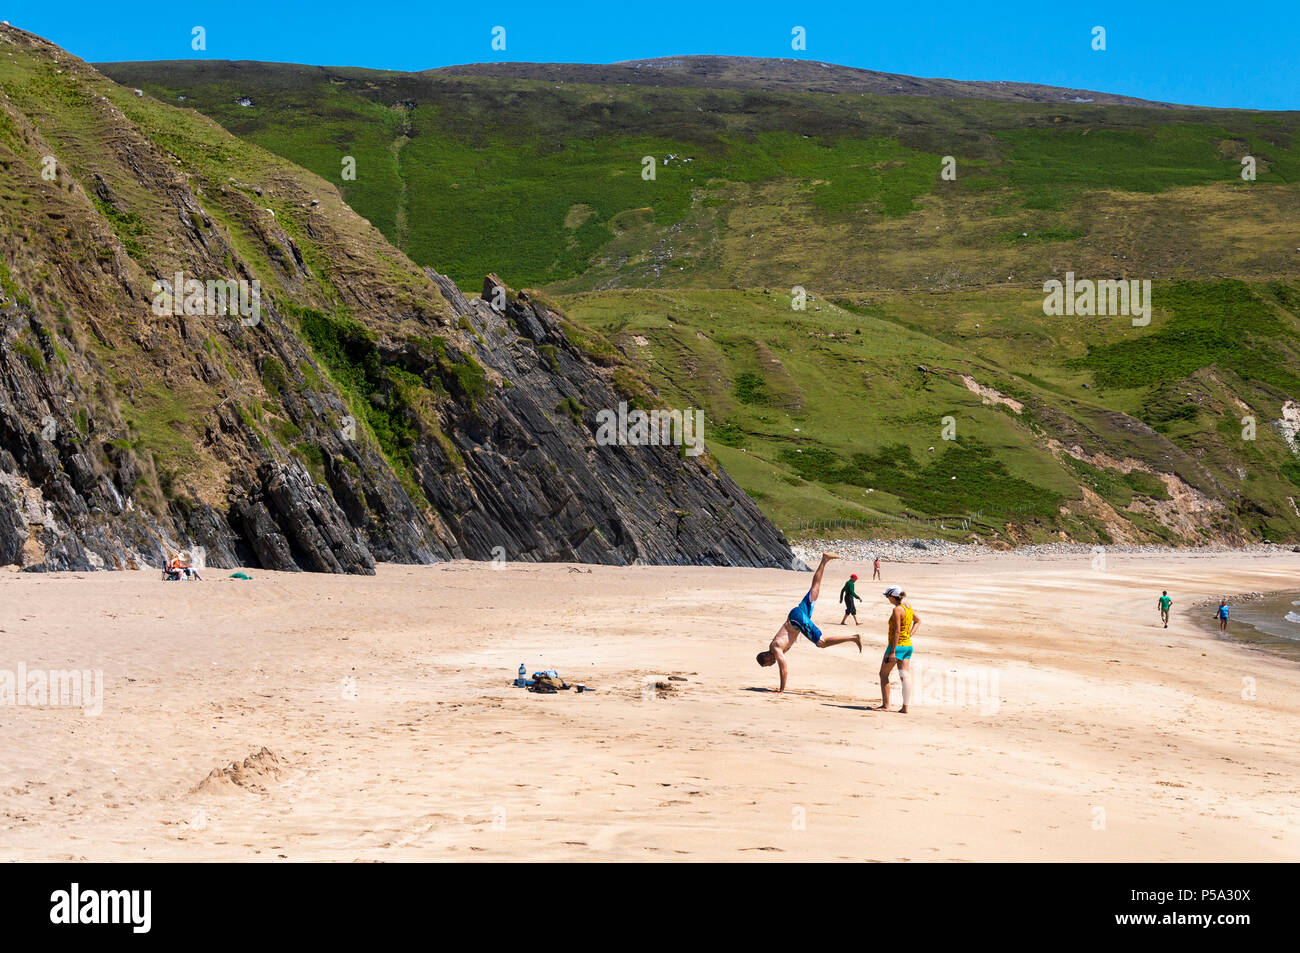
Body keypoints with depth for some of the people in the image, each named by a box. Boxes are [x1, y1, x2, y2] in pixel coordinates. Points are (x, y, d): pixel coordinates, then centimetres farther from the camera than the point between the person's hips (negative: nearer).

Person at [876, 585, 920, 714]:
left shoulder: (897, 609, -17)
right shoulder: (908, 607, 10)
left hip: (897, 645, -8)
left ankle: (885, 705, 3)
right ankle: (905, 707, 4)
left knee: (883, 674, 4)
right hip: (908, 645, 8)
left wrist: (892, 651, -21)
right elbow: (918, 620, 26)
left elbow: (897, 631, -21)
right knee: (905, 676, 5)